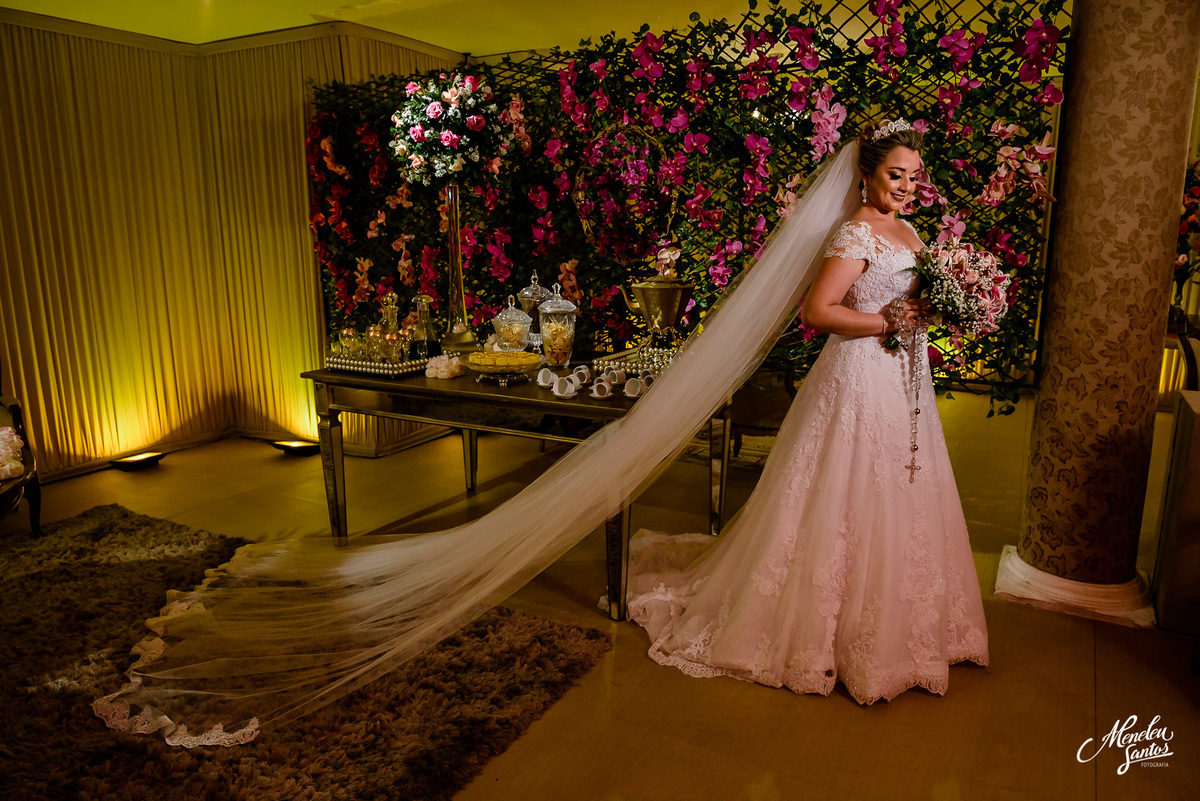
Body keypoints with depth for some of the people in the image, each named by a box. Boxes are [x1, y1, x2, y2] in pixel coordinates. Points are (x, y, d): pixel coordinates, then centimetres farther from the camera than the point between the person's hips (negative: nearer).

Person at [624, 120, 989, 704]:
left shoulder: (906, 232, 13)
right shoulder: (858, 234, -15)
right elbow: (817, 310, -24)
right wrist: (888, 320, -20)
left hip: (903, 382, 9)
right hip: (860, 377, -9)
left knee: (897, 508, 16)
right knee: (851, 506, -1)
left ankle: (895, 628, 34)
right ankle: (824, 633, 18)